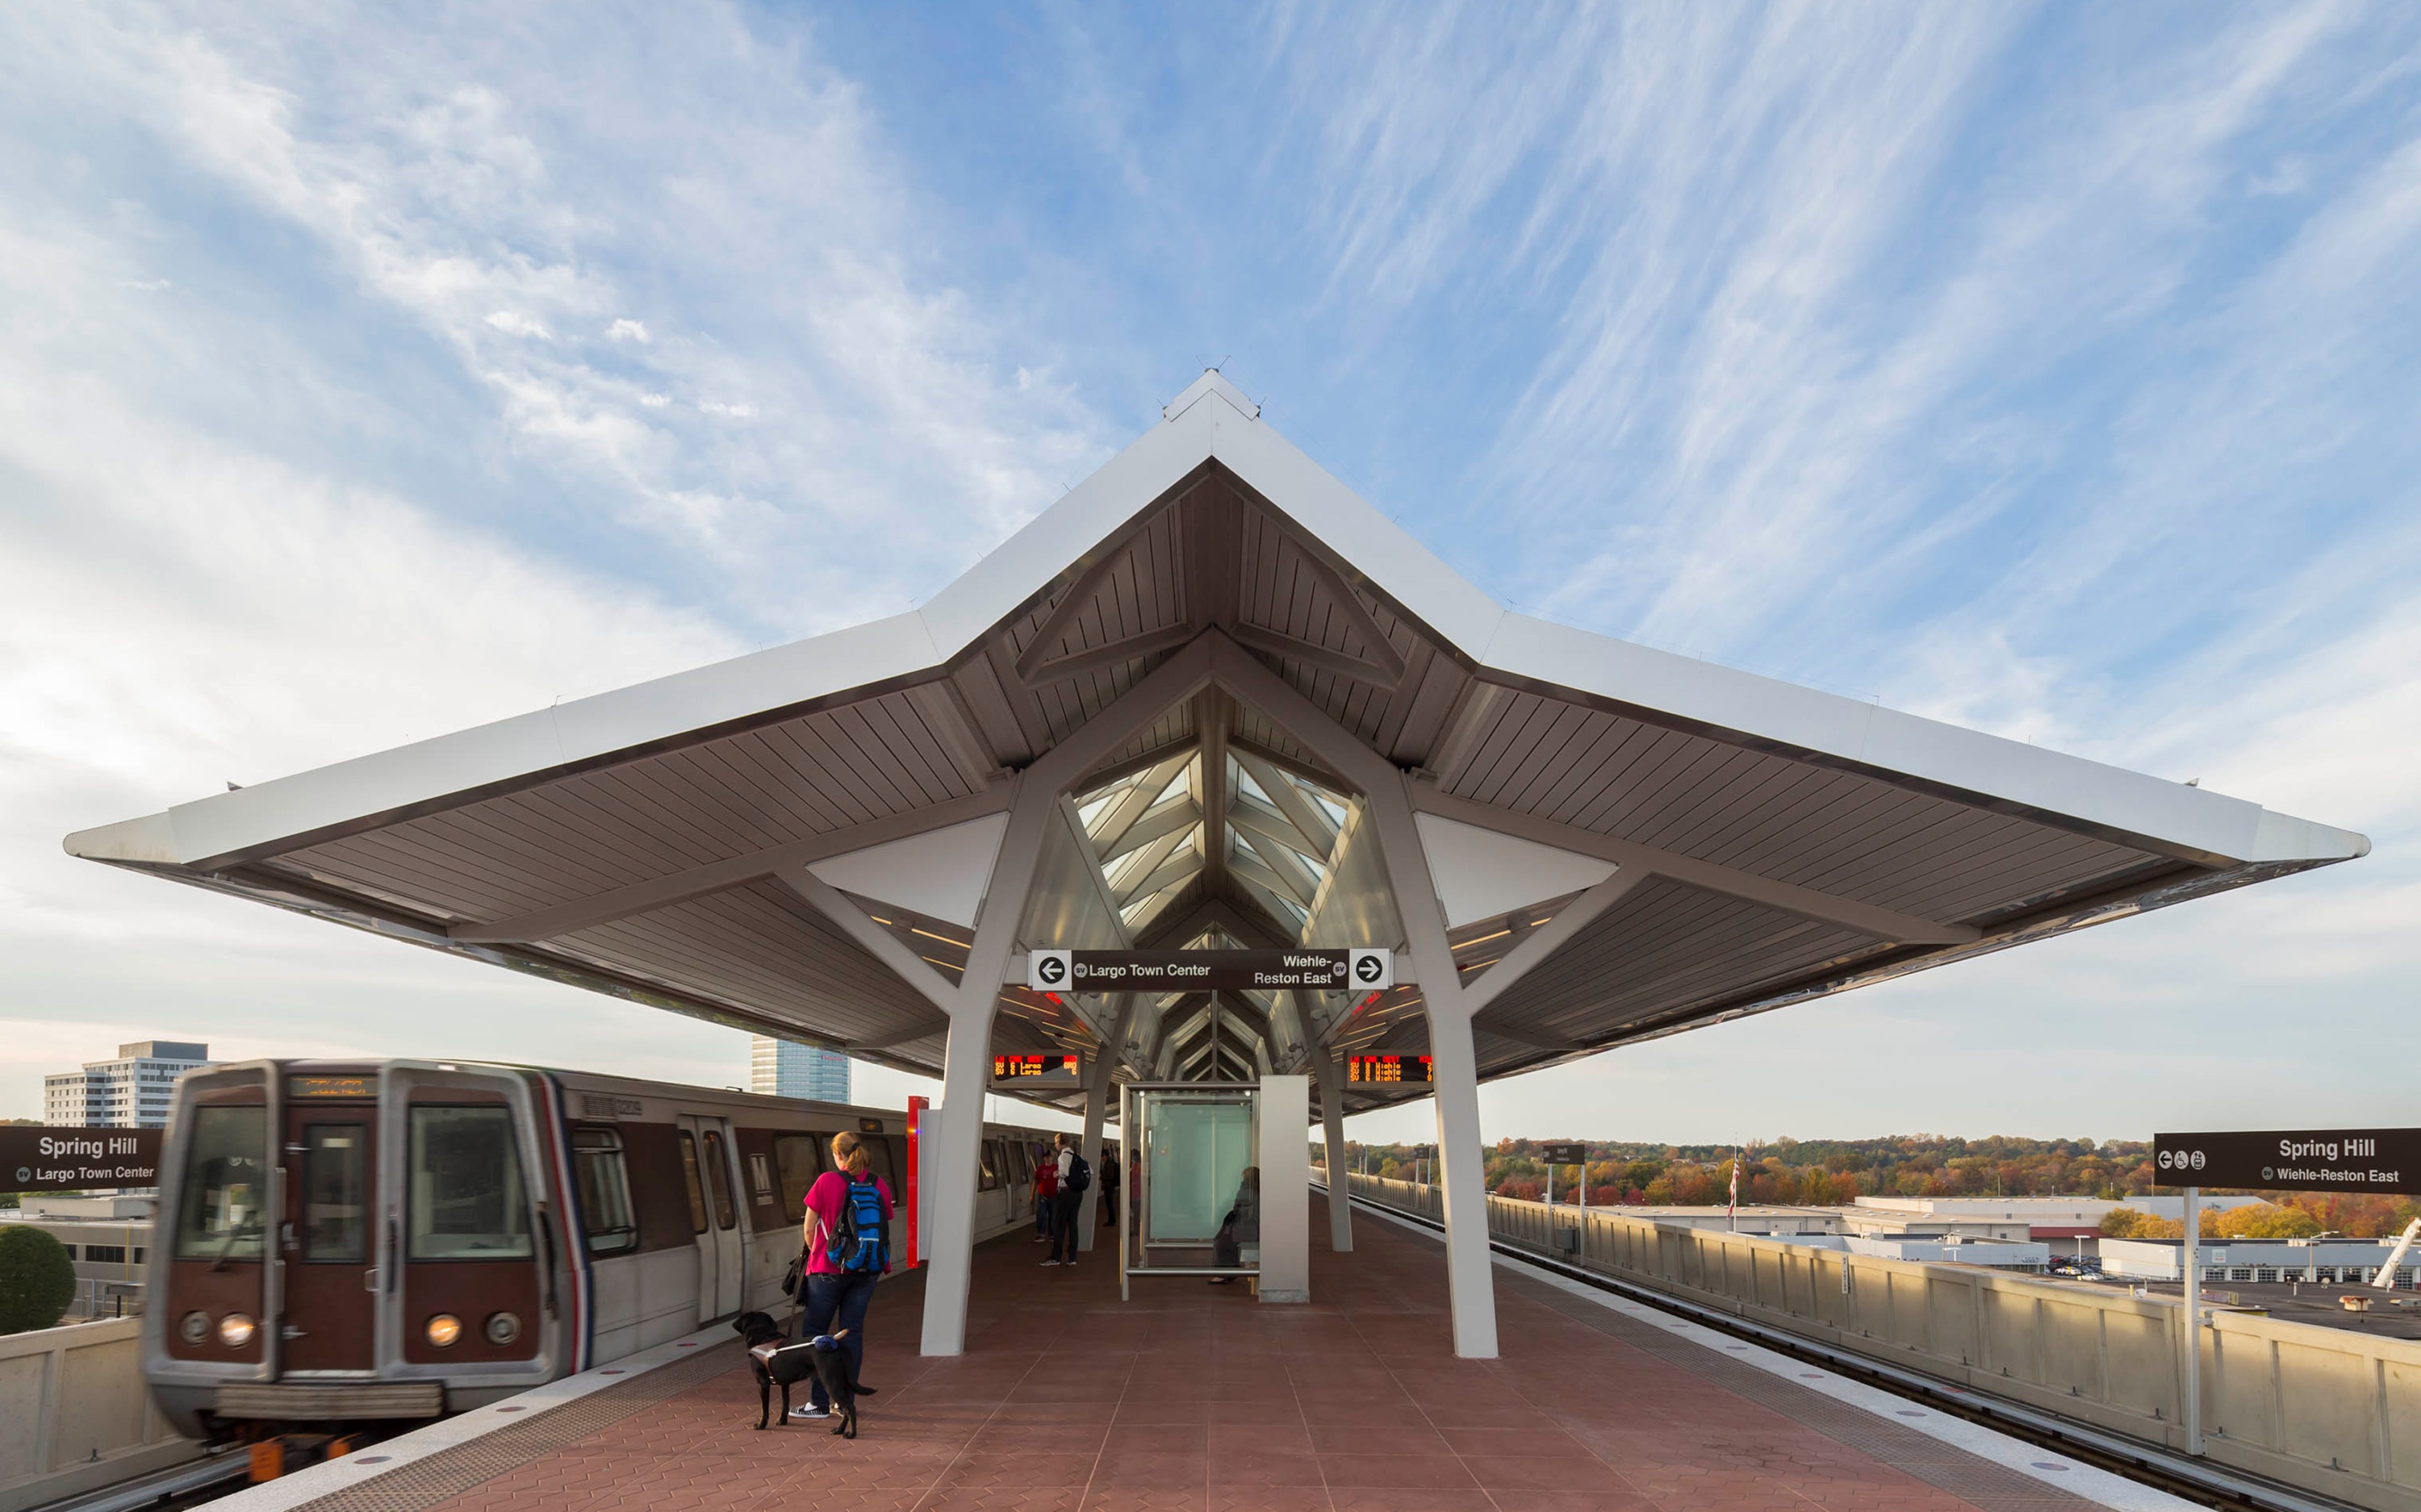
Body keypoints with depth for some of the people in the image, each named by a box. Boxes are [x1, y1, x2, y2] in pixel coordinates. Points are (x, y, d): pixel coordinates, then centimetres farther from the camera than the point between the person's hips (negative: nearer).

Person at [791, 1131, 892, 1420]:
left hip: (829, 1268, -4)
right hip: (866, 1270, 4)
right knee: (852, 1332, 10)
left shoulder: (827, 1181, -10)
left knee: (814, 1332, 7)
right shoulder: (880, 1185, 2)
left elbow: (808, 1229, -4)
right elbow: (885, 1230, 5)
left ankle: (819, 1403, 6)